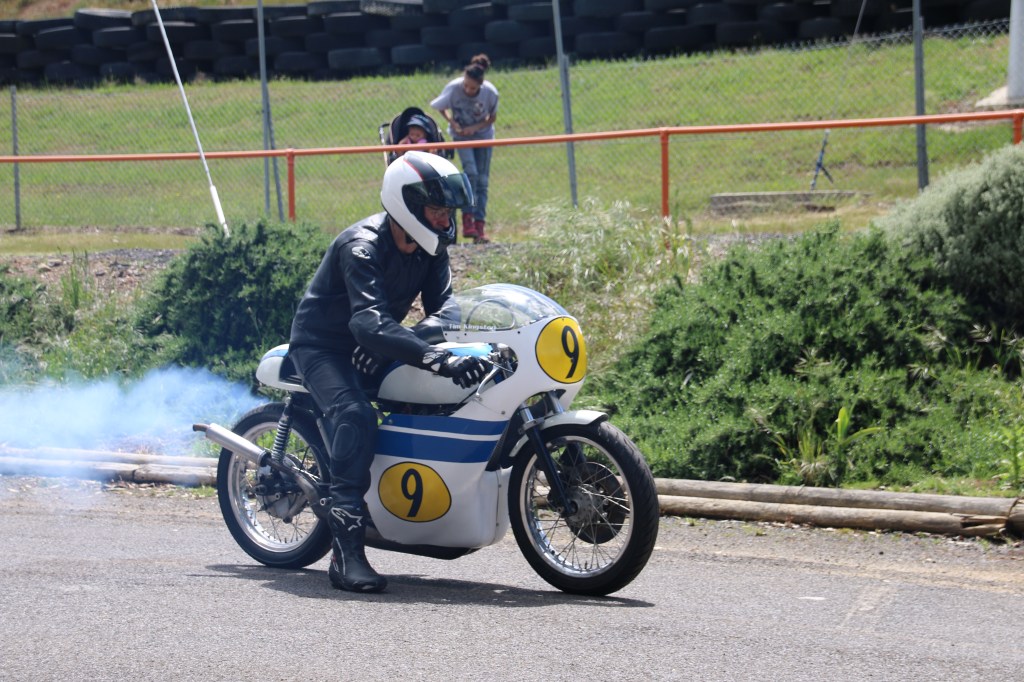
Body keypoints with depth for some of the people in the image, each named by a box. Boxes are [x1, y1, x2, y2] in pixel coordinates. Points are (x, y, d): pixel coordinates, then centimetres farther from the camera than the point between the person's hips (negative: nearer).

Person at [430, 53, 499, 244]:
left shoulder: (490, 92, -23)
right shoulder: (453, 88, -26)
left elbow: (492, 117, -5)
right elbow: (439, 106, -5)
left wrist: (475, 127, -19)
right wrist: (453, 123, -16)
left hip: (482, 134, 2)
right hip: (461, 134, -1)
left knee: (482, 180, -2)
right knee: (470, 172, -21)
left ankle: (480, 225, 1)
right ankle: (468, 219, -15)